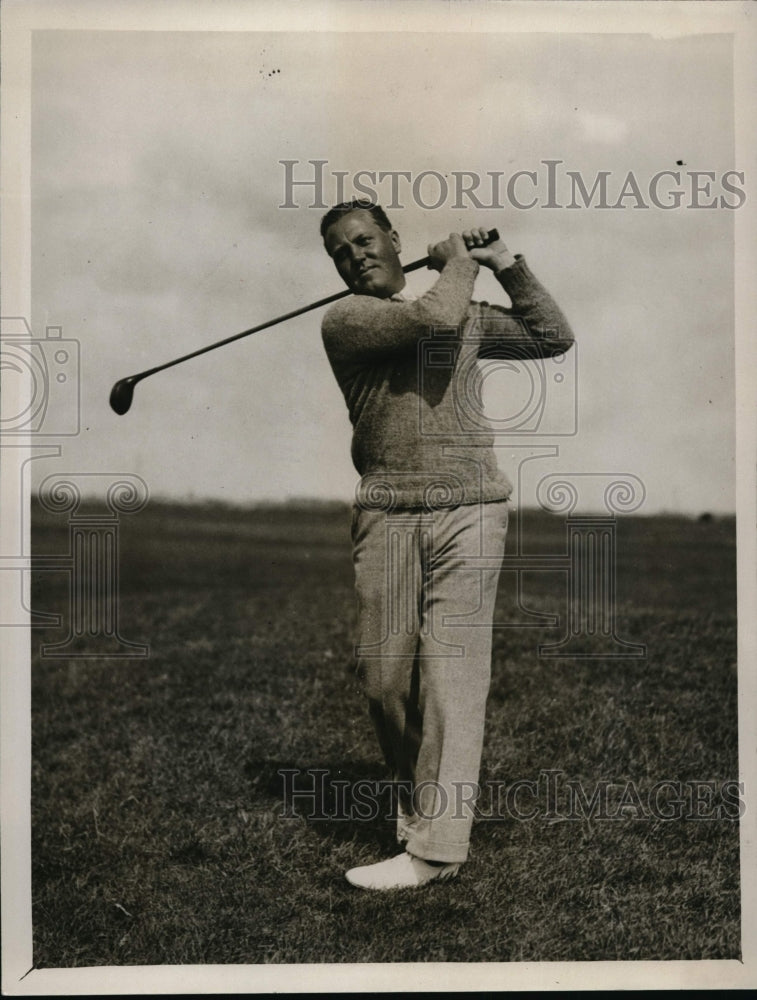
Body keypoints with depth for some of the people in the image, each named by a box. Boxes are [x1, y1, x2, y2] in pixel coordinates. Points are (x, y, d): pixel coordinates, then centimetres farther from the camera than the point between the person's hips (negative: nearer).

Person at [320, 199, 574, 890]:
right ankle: (414, 789, 30)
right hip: (387, 516, -1)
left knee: (451, 676, -5)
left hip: (469, 512, 1)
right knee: (383, 674, 4)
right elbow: (435, 318, -13)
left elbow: (554, 337, 23)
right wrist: (457, 259, 6)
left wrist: (506, 264, 17)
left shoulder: (470, 316, 18)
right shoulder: (344, 321, 2)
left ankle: (435, 848, -2)